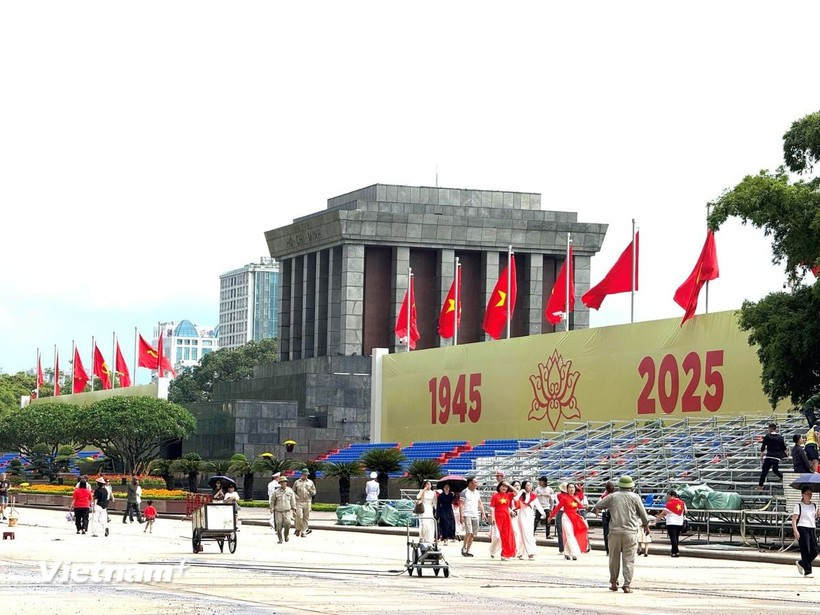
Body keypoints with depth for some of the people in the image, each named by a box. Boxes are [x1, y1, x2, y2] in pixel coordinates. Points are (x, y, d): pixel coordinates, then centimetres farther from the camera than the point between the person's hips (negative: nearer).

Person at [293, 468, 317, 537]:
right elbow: (293, 491, 11)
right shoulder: (297, 482, 6)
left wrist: (310, 490, -8)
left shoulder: (310, 482, 11)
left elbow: (314, 492, 13)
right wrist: (296, 496, -7)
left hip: (307, 502, 2)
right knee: (299, 516, -12)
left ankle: (304, 532, 8)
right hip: (299, 502, -2)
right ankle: (298, 530, 6)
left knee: (306, 518, 2)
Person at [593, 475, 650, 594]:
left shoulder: (612, 497, 4)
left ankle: (613, 583, 20)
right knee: (628, 559, 0)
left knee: (614, 558, 13)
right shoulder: (634, 497, 1)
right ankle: (627, 585, -6)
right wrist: (646, 525, 27)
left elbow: (598, 506, 12)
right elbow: (642, 513, 8)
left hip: (615, 531, 1)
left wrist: (596, 509, 38)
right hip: (630, 532, -1)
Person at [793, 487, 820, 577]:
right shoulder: (799, 505, -3)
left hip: (812, 529, 6)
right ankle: (807, 572, -7)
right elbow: (794, 519, -7)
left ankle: (801, 563, 26)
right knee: (806, 551, -9)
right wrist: (795, 531, -19)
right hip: (802, 529, -6)